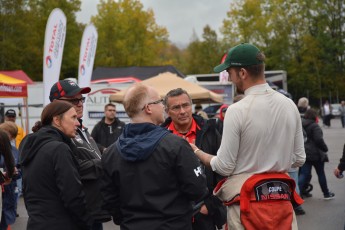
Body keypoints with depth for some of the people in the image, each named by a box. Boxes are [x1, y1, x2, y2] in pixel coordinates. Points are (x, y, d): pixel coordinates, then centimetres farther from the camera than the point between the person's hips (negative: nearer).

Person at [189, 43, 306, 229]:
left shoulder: (237, 111, -16)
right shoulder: (290, 106, 0)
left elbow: (224, 167, -10)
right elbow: (299, 159, 8)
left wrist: (196, 152, 5)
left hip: (246, 202, -5)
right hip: (282, 200, 5)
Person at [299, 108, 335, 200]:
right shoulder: (314, 126, -15)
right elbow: (319, 140, -21)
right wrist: (325, 148, -6)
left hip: (303, 153, 5)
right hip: (315, 154, -5)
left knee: (303, 175, 2)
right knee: (321, 174, 13)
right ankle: (326, 194, 27)